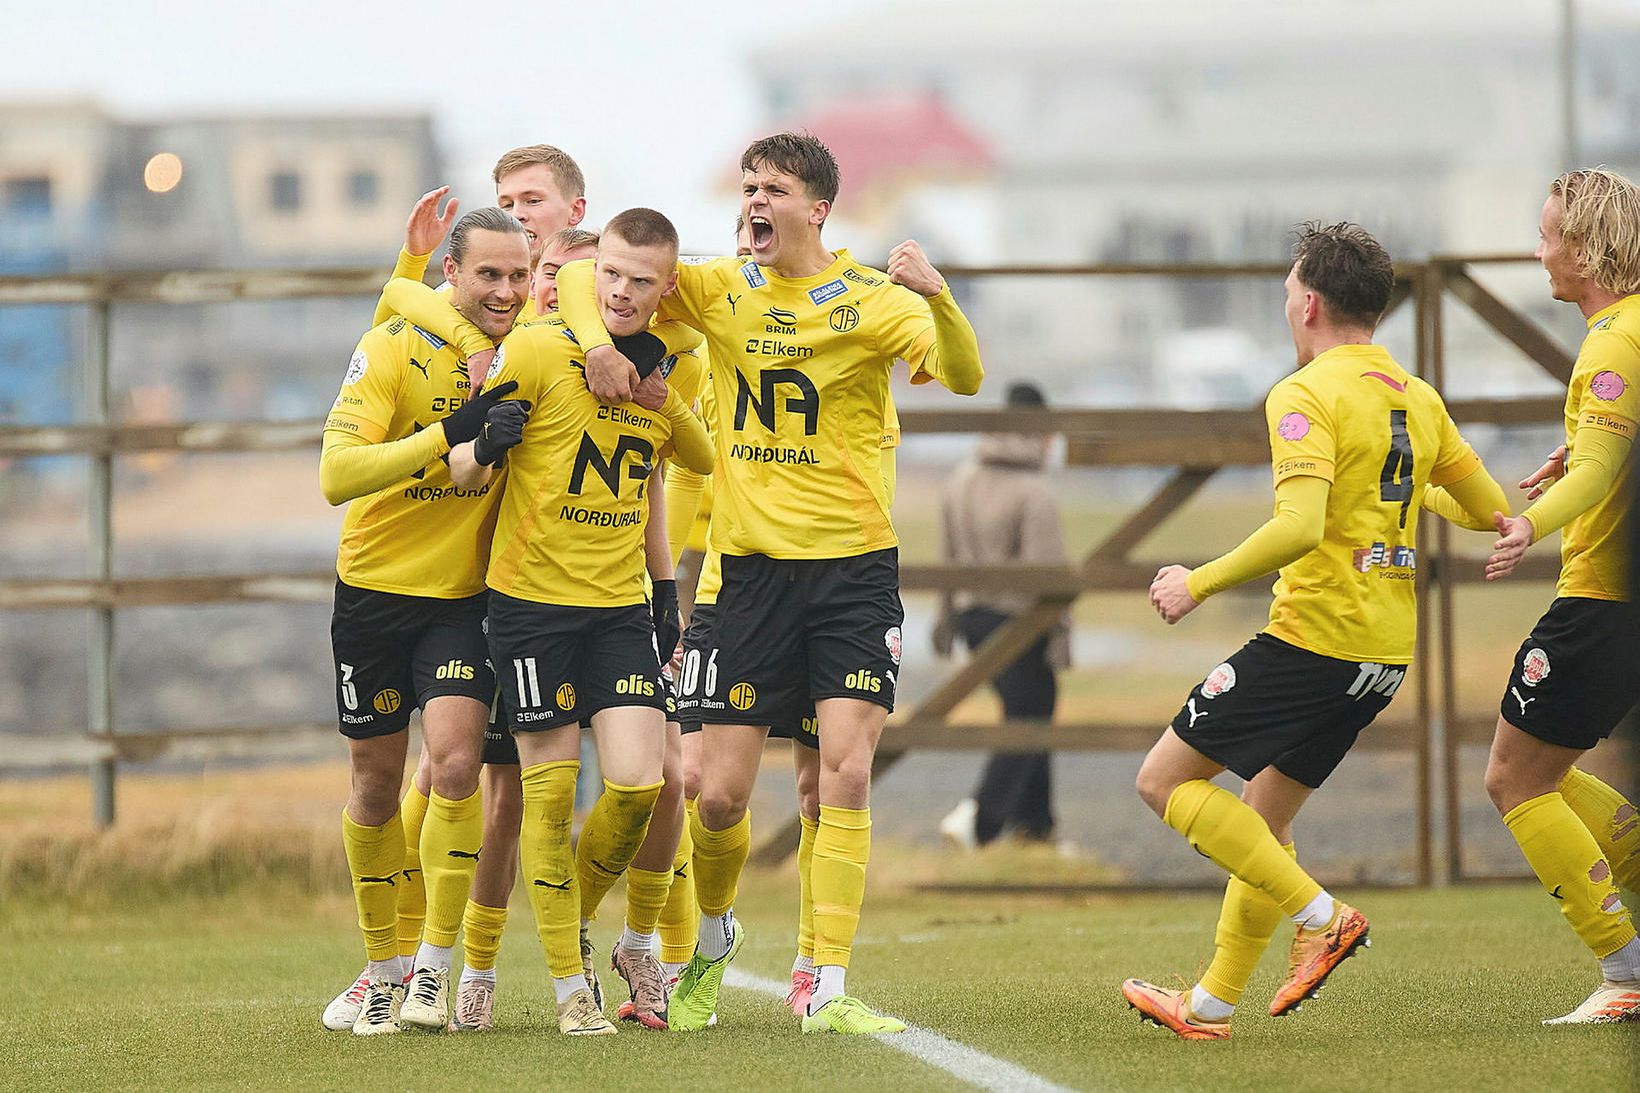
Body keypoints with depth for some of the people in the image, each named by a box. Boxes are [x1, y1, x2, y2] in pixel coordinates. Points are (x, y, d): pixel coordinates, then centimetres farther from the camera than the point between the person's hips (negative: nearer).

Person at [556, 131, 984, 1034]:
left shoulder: (868, 298, -5)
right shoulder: (718, 290, 4)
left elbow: (963, 377, -19)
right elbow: (581, 277, 11)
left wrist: (936, 297, -37)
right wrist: (596, 342, -9)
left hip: (853, 564, -2)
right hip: (752, 562, 2)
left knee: (845, 777, -12)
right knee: (721, 796, 1)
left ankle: (828, 991, -8)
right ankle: (714, 934, 31)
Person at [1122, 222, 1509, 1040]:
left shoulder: (1306, 396, -12)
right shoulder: (1418, 399, 10)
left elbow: (1300, 526, -25)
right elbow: (1490, 510, 17)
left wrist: (1199, 584, -14)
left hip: (1313, 636, -8)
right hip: (1386, 652, 8)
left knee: (1165, 780, 1)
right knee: (1263, 815, 18)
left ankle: (1319, 915, -9)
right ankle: (1212, 1004, 20)